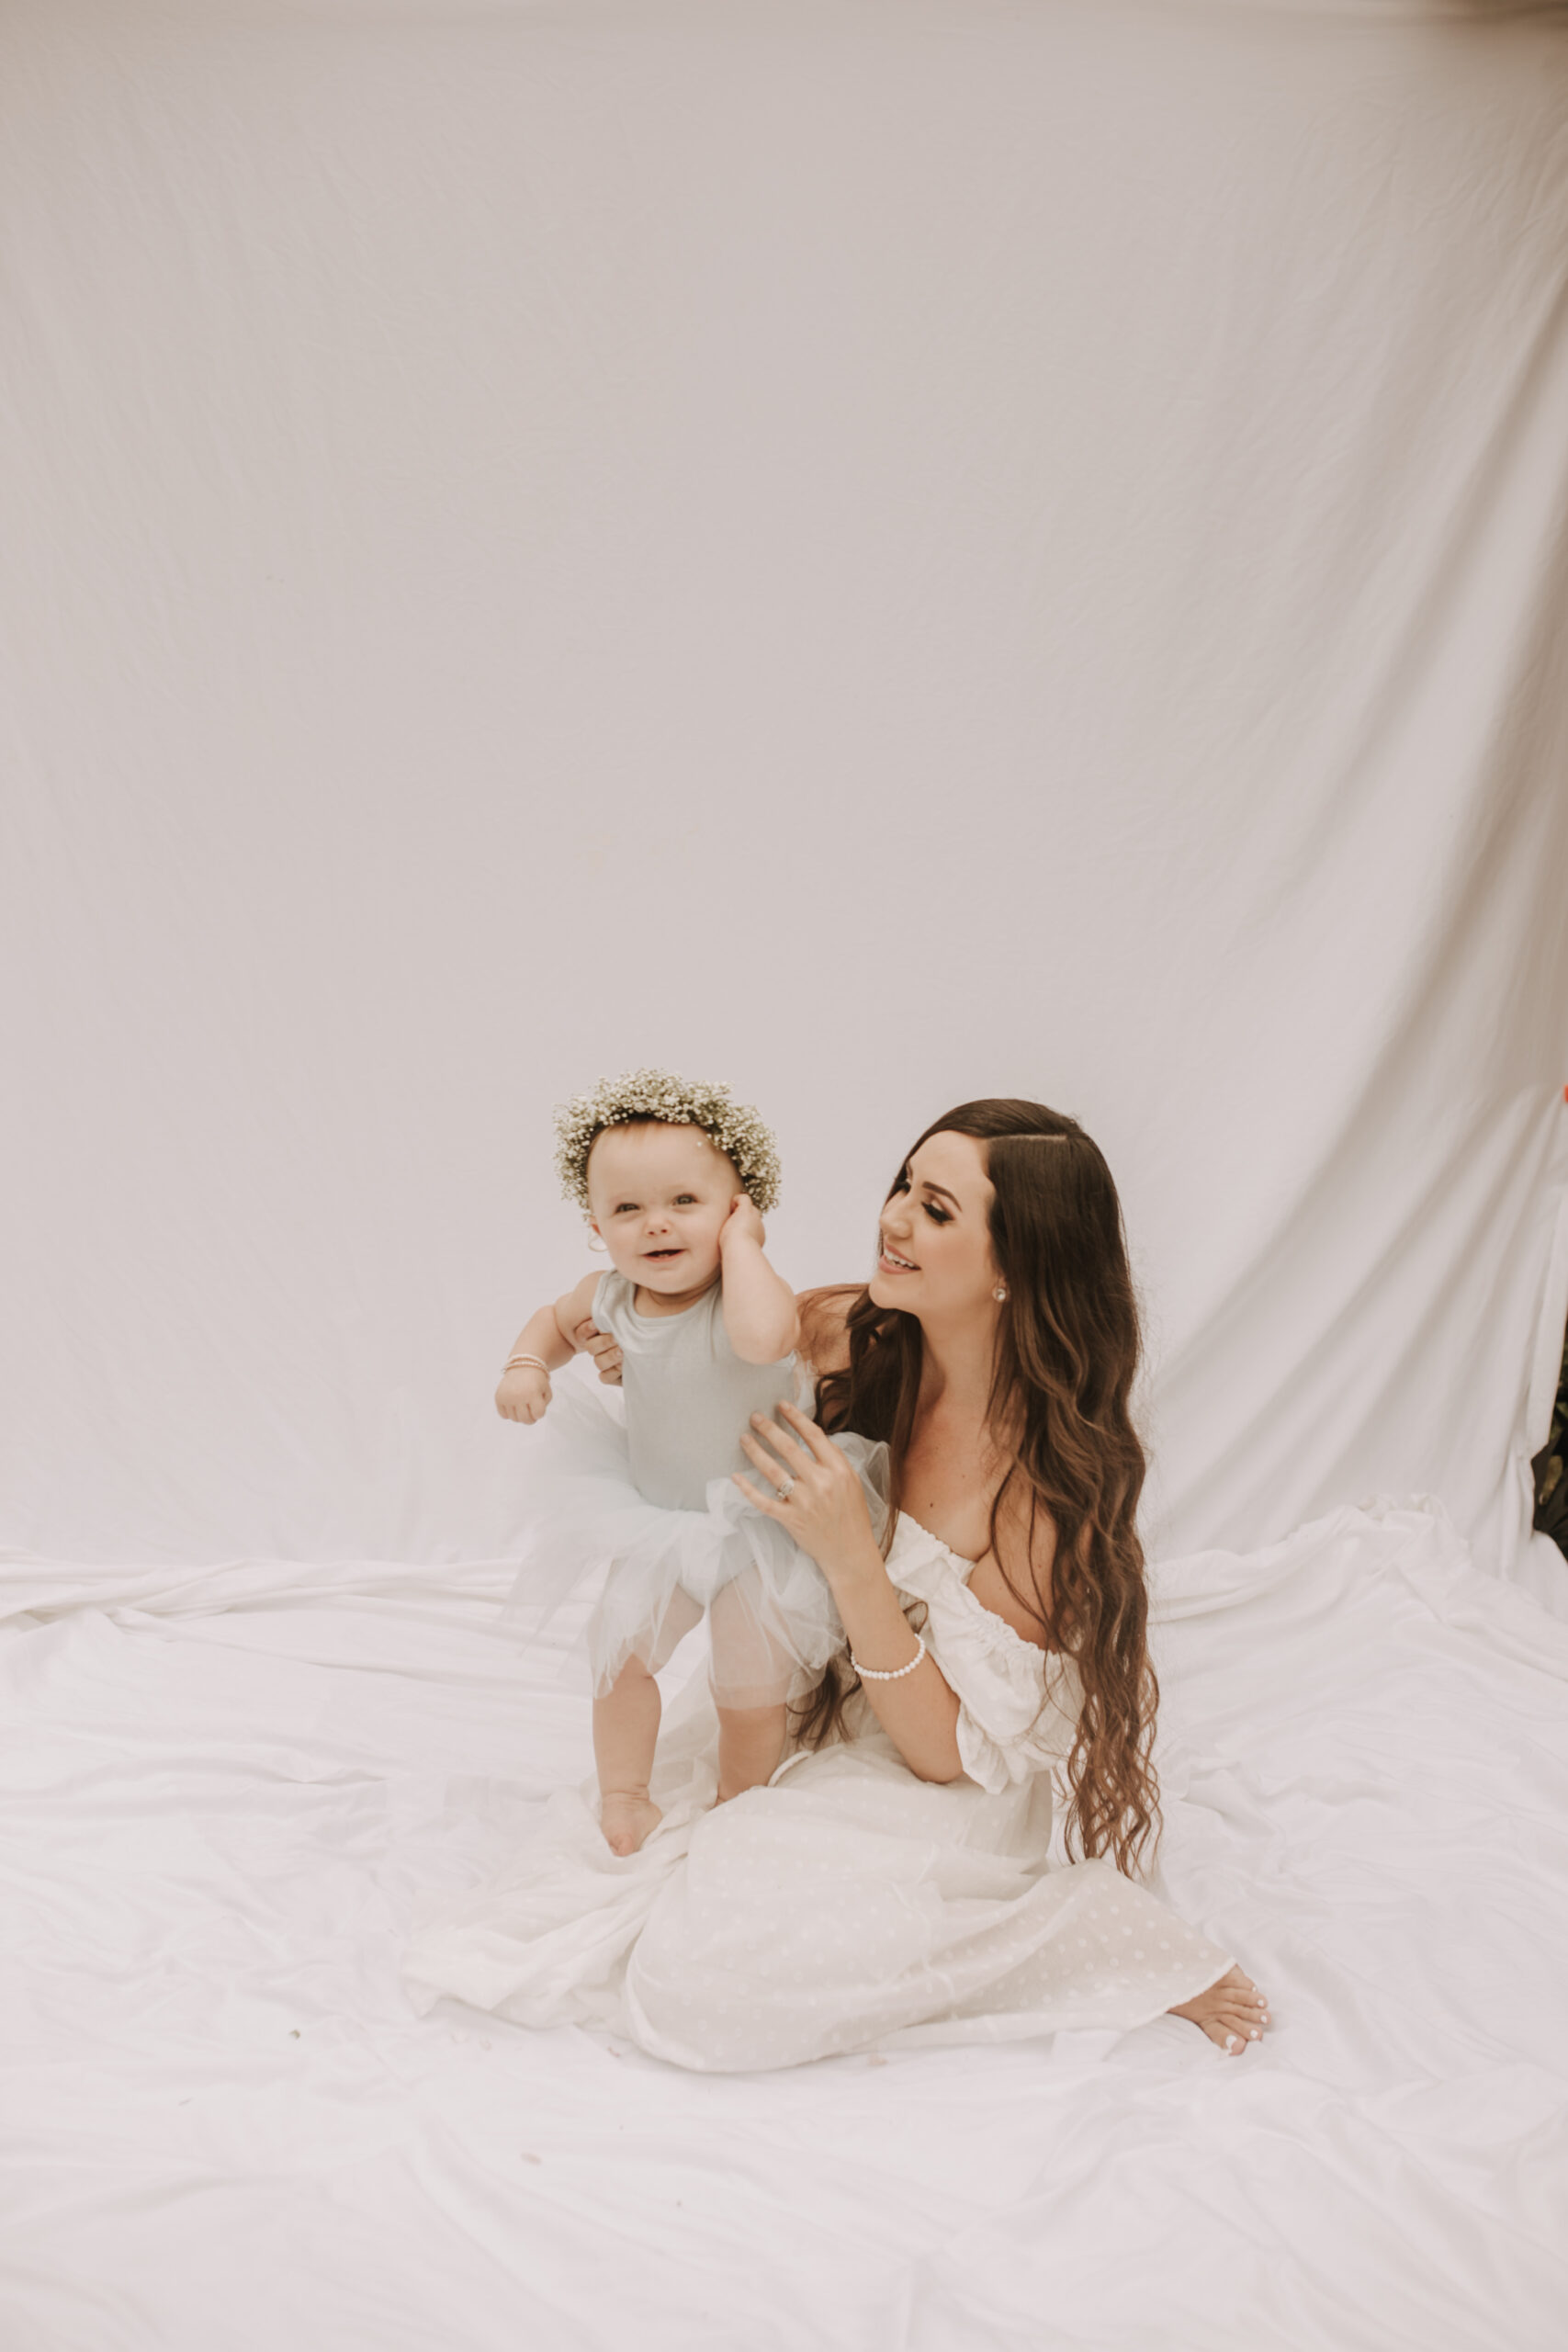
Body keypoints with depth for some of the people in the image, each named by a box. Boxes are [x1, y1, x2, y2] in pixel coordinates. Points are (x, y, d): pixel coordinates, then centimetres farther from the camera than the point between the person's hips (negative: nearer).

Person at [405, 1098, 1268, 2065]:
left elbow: (947, 1751, -22)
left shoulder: (1050, 1476, -28)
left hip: (941, 1803, -5)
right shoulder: (860, 1335, -14)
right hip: (814, 1723, 6)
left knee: (708, 1980, -17)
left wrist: (851, 1557, -33)